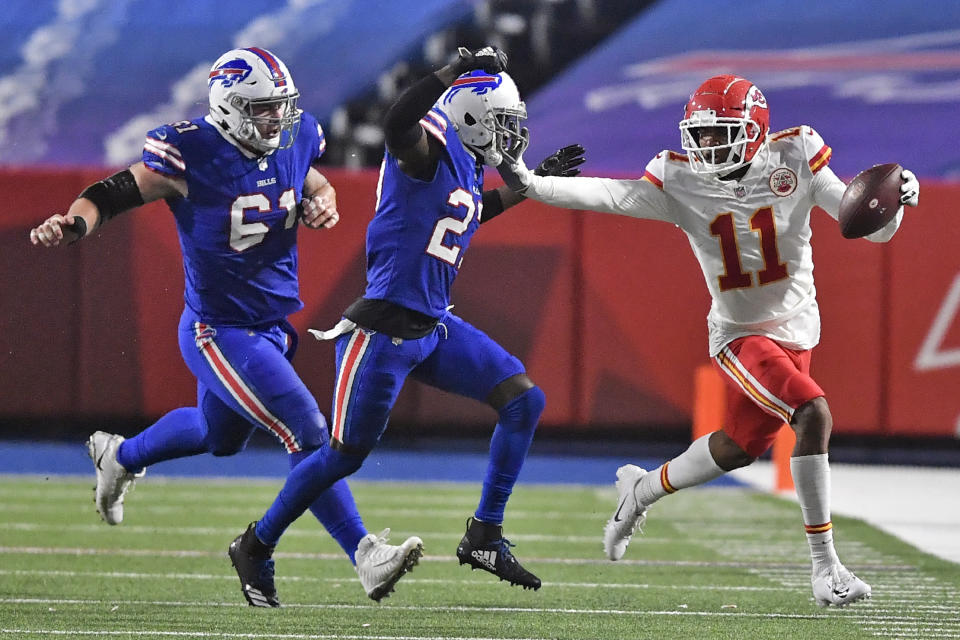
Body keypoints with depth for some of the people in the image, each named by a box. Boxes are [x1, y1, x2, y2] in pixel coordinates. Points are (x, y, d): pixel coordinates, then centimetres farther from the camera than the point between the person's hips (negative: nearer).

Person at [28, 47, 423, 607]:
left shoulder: (295, 138, -3)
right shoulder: (192, 155, -22)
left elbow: (310, 180, 18)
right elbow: (113, 193, -17)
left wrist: (322, 202, -5)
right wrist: (74, 223, -37)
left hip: (274, 325, 8)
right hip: (220, 332, -8)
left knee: (220, 435, 30)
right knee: (309, 434, -17)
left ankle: (120, 457, 57)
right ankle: (365, 556, -14)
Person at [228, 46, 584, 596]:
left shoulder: (467, 167, 12)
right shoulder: (430, 148, -15)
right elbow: (397, 124, -40)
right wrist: (456, 72, -42)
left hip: (434, 328, 9)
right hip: (384, 330, -9)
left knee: (525, 401, 1)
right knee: (345, 455, 0)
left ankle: (485, 537, 7)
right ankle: (257, 543, 20)